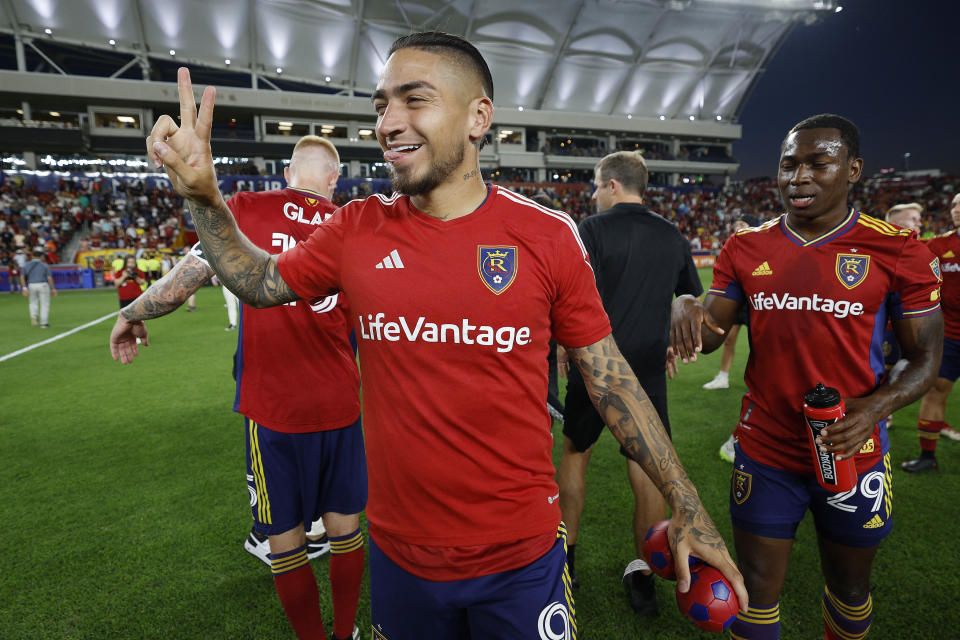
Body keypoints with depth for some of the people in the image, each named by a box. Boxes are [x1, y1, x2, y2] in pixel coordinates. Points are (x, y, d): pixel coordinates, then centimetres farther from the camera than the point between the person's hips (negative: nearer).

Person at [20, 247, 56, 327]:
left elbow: (22, 277, -3)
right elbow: (49, 278, -10)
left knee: (33, 302, 21)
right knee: (44, 304, 4)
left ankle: (33, 316, -4)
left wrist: (24, 288, -4)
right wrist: (53, 289, -5)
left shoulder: (27, 265, 6)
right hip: (43, 285, -3)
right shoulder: (45, 265, -3)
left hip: (31, 286, 3)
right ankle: (44, 323, 1)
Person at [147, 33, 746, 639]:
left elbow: (611, 379, -4)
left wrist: (688, 510, -1)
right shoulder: (357, 229, -5)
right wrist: (205, 197, -5)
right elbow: (261, 282, 11)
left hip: (522, 556, -2)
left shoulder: (547, 235, -11)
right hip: (399, 551, 3)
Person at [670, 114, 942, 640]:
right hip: (765, 453, 1)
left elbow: (924, 357, -2)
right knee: (756, 591, 12)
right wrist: (686, 308, -20)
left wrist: (874, 407, -21)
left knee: (848, 588, 22)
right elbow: (708, 335, 3)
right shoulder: (746, 249, -1)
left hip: (852, 453, 0)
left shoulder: (896, 250, -7)